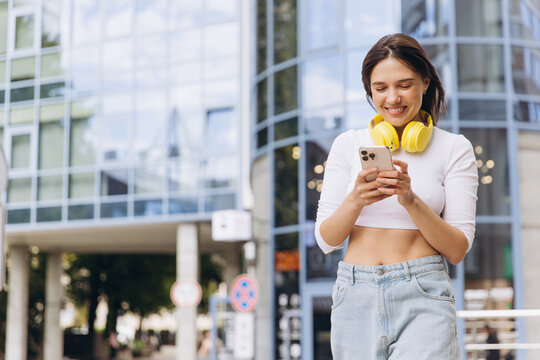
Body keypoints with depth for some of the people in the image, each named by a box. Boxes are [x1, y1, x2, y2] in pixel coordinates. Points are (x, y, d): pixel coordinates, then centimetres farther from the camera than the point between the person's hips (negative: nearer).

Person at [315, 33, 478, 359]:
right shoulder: (348, 145, 8)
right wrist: (355, 201, -14)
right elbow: (326, 240, 5)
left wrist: (411, 200, -16)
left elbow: (458, 249, -1)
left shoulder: (454, 148, 4)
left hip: (422, 296, -2)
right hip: (355, 296, 2)